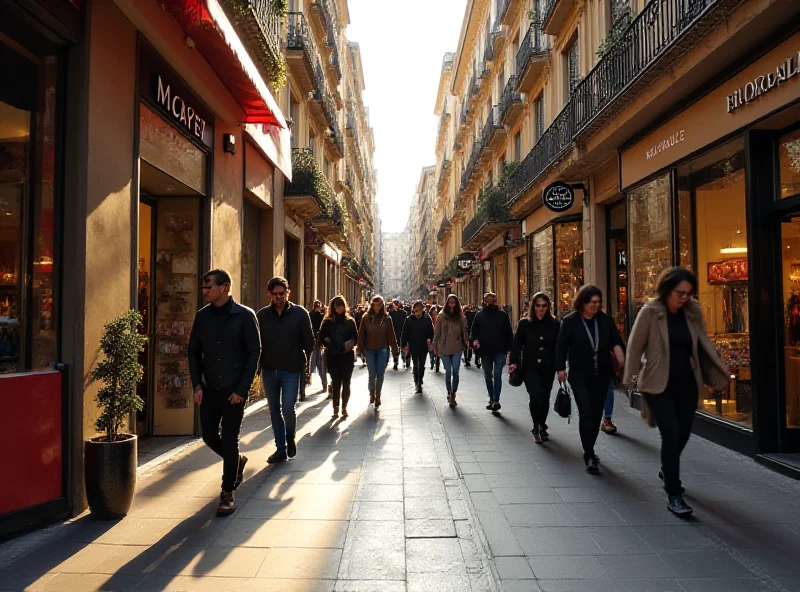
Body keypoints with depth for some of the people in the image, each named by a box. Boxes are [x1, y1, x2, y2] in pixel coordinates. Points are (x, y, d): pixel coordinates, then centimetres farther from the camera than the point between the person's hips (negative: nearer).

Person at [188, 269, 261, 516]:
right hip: (209, 389, 5)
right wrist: (197, 385, -1)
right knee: (209, 436, 9)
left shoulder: (245, 315, -10)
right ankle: (237, 460, 39)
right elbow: (194, 351, 9)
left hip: (234, 390, -4)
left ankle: (228, 493, 17)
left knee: (229, 440, 0)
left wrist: (242, 389, -14)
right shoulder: (202, 316, 2)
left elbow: (254, 353, -9)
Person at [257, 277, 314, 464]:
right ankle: (281, 448, 23)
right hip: (269, 370, 3)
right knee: (274, 410, 10)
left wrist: (303, 361, 2)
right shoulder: (262, 315, 2)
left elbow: (309, 341, 2)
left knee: (288, 408, -10)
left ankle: (290, 437, 21)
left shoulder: (299, 313, -3)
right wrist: (259, 364, 1)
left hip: (291, 370, -3)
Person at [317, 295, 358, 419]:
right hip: (333, 357, -1)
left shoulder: (350, 321, 5)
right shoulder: (327, 322, 2)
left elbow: (355, 337, 3)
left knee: (346, 383, 5)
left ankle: (344, 407, 16)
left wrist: (350, 344, -15)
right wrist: (328, 344, -15)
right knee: (336, 383, 1)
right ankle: (336, 408, 10)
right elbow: (321, 338, 0)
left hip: (347, 356, 1)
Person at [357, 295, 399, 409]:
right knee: (372, 375, 2)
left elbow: (391, 335, -2)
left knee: (380, 375, 4)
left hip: (382, 350, 0)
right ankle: (372, 394, 27)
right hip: (370, 350, 0)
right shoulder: (366, 318, -2)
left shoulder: (386, 319, -2)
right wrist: (360, 348, -7)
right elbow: (361, 334, -2)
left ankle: (377, 396, 22)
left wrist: (394, 349, -4)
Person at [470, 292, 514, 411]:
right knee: (488, 376, 12)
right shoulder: (479, 316, 6)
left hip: (499, 350, -3)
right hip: (485, 351, 3)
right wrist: (474, 340, -16)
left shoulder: (503, 315, 1)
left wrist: (509, 348, -3)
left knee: (497, 374, -14)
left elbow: (508, 333, 2)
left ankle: (496, 400, -13)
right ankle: (492, 400, 26)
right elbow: (473, 331, 5)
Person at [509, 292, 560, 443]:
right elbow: (517, 344, 0)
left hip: (548, 368, 2)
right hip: (530, 367, -2)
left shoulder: (555, 324, 1)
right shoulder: (524, 323, -1)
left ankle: (541, 427, 32)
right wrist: (513, 362, -9)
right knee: (536, 395, -16)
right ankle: (537, 427, 3)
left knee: (545, 398, 10)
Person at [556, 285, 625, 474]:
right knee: (586, 413, -10)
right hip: (580, 375, -4)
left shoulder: (606, 320, 1)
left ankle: (589, 451, 28)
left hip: (602, 375, 4)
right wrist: (561, 368, -5)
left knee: (597, 414, 11)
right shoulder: (570, 321, -7)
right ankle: (589, 456, -4)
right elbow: (561, 346, -3)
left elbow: (616, 341, 5)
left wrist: (620, 357, -14)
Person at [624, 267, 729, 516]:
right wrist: (631, 380, -9)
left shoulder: (693, 312, 1)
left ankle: (667, 470, 44)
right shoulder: (650, 312, -12)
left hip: (686, 383, 5)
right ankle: (674, 495, 4)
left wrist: (720, 373, 2)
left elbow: (704, 344, 8)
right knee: (671, 435, -8)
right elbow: (635, 347, -8)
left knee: (683, 434, 15)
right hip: (659, 385, -5)